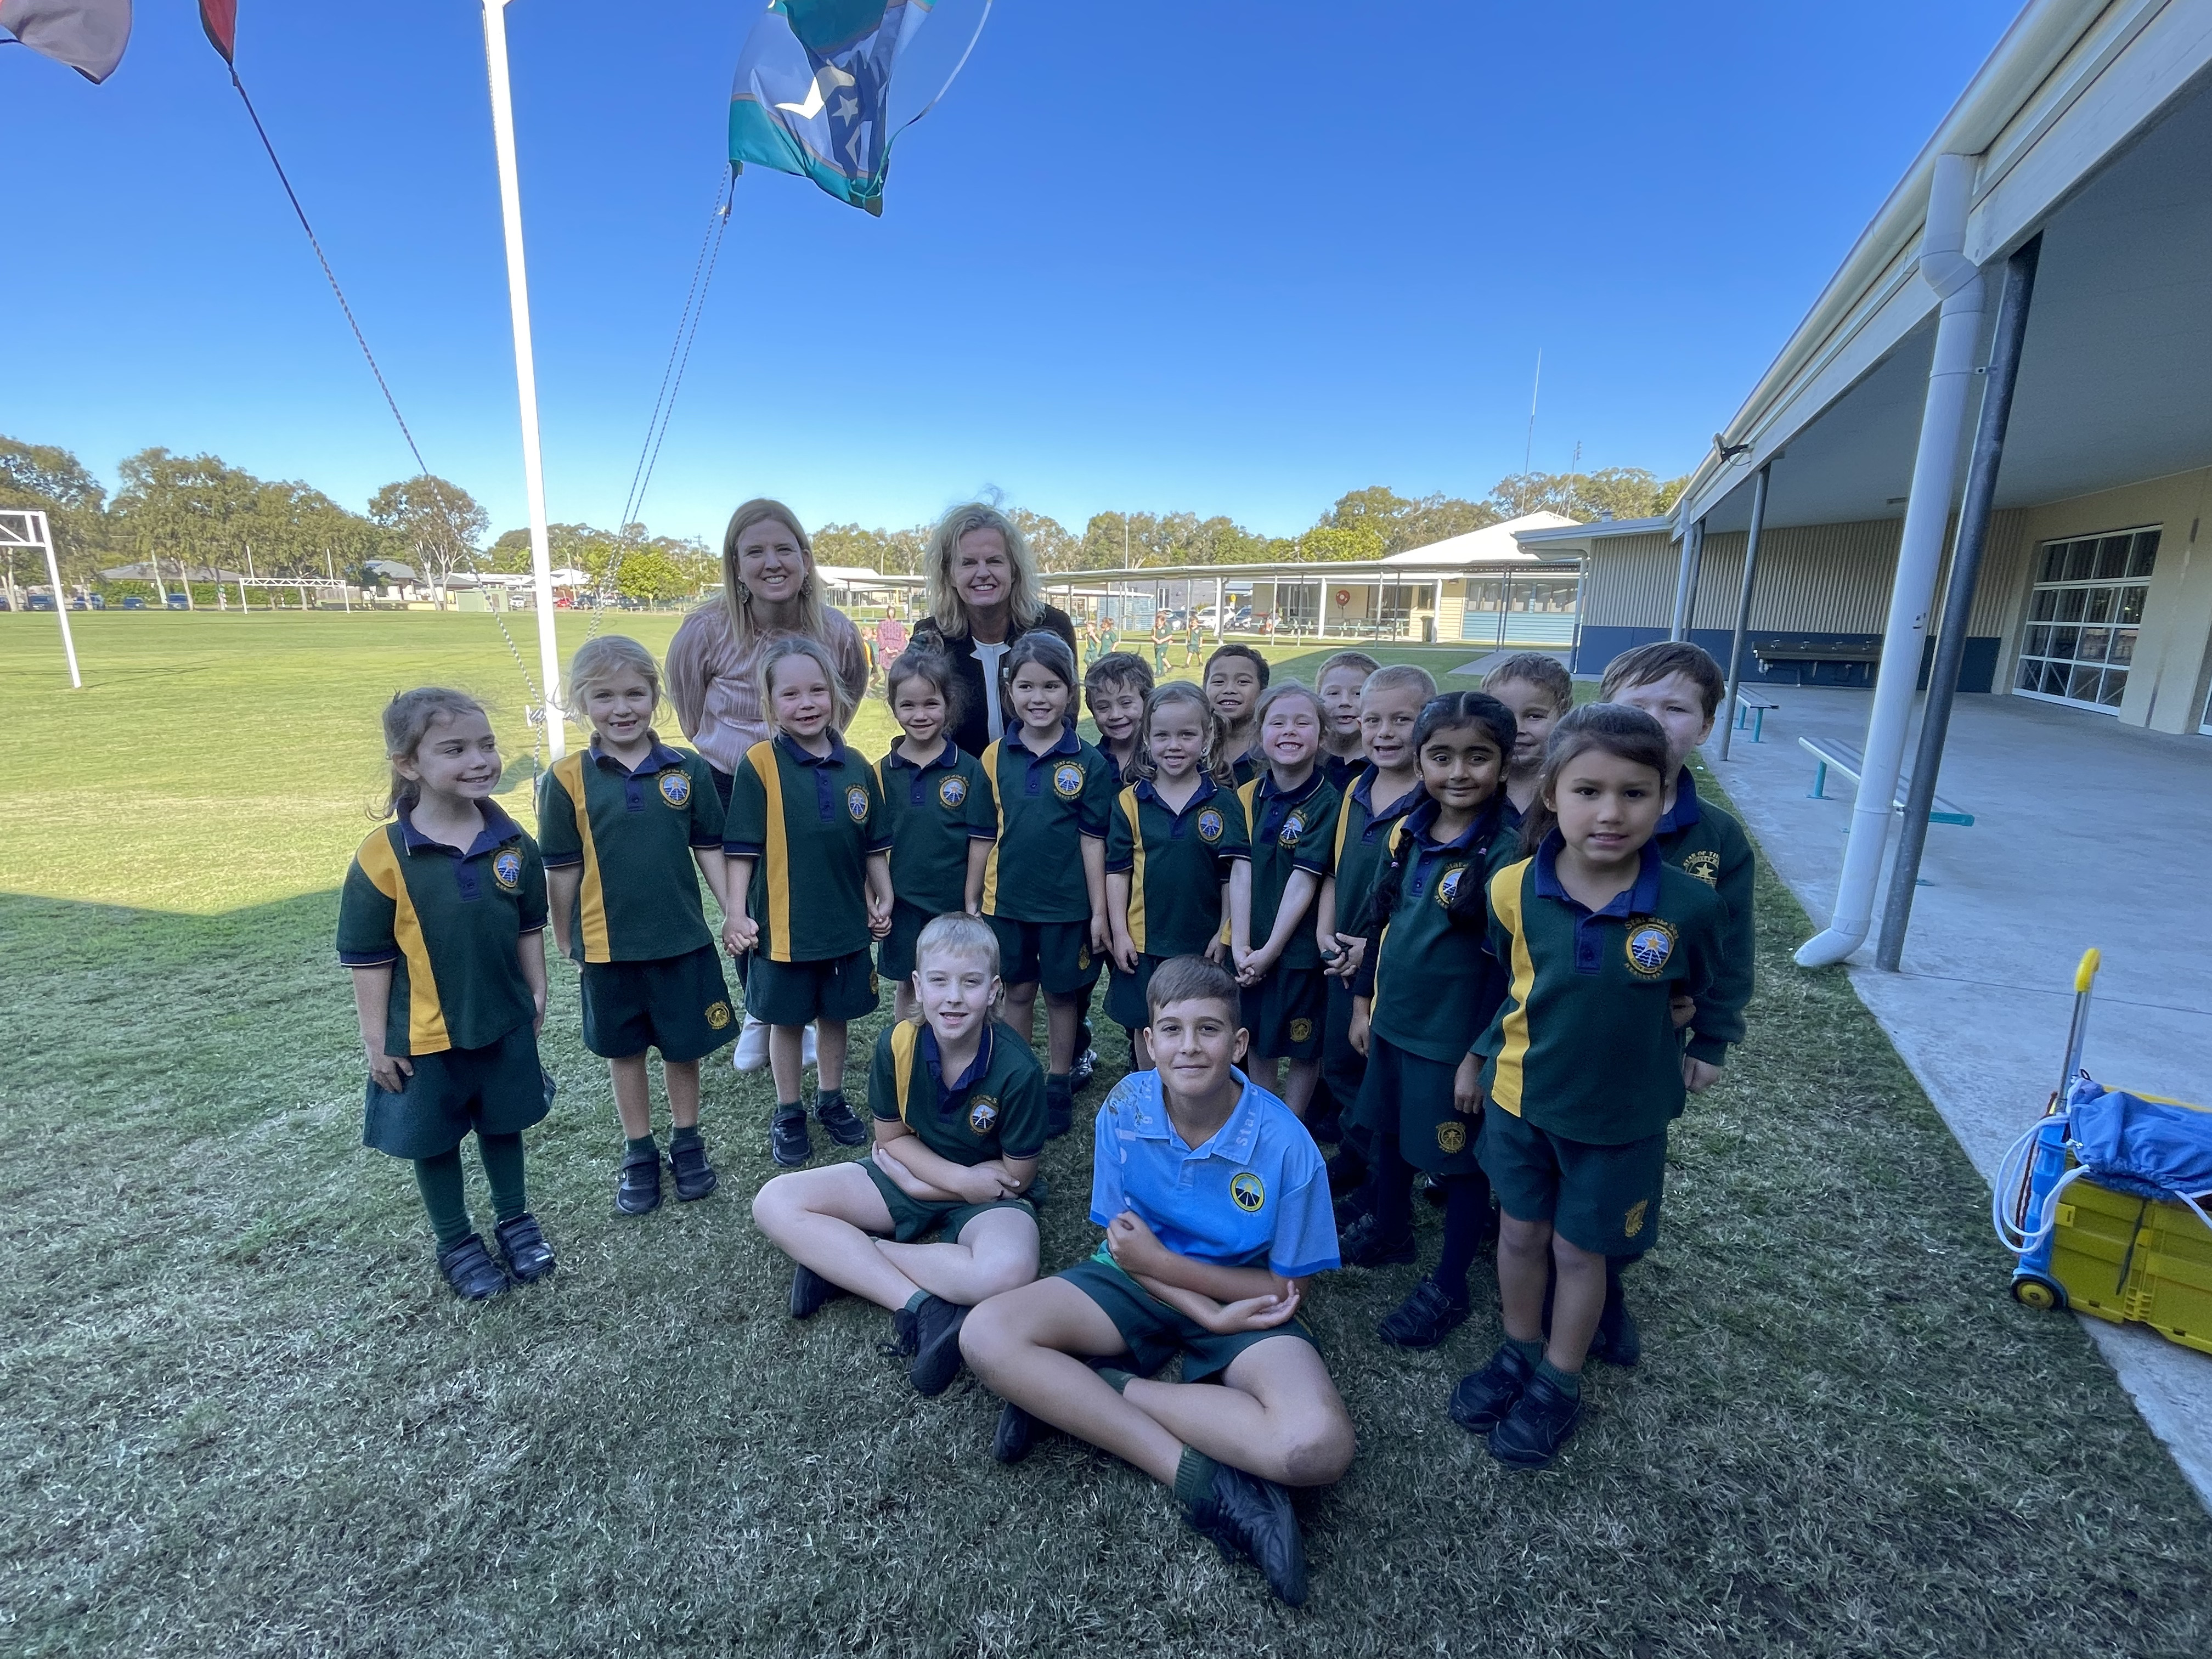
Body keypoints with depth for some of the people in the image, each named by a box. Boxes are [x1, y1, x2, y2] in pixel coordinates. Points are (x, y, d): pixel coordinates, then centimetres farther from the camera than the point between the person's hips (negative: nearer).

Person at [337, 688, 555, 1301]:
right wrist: (376, 1040, -8)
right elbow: (368, 957, -12)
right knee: (433, 1140, 15)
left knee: (503, 1124, 20)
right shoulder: (384, 855, -19)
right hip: (423, 1037, -2)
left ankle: (516, 1220, 41)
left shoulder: (513, 842, -9)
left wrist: (537, 995, 7)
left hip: (505, 1022, 3)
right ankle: (456, 1243, 36)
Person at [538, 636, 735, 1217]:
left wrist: (733, 913, -1)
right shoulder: (567, 779, -7)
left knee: (685, 1045, 14)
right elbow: (562, 869, -1)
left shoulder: (688, 770, -4)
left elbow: (709, 848, 3)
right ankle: (639, 1152, 33)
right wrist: (564, 942, 5)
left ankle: (686, 1141, 34)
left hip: (683, 939, 0)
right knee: (624, 1050, 16)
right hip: (608, 946, 0)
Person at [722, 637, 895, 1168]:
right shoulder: (759, 764, -10)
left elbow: (875, 845, 7)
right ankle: (788, 1113, 31)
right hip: (783, 925, -3)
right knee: (787, 1020, 13)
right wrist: (736, 912, -13)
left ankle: (832, 1100, 37)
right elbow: (742, 848, -9)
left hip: (846, 922, 3)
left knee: (836, 1014, 17)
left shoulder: (856, 767, -1)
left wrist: (883, 900, 6)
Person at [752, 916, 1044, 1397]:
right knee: (775, 1202, -14)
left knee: (1009, 1271, -38)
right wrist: (960, 1179, -18)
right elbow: (891, 1138, -2)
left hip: (989, 1194, -4)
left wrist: (917, 1183, -11)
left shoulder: (1018, 1070, -26)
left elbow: (1016, 1175, -14)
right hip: (907, 1175, 4)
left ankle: (840, 1260, -18)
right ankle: (923, 1308, -24)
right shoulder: (897, 1044, -17)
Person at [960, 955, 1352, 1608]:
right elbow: (1125, 1244, -6)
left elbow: (1288, 1288, -11)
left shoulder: (1286, 1147, -22)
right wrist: (1210, 1314, -20)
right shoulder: (1124, 1110, -15)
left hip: (1244, 1298, -2)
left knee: (1318, 1447, -32)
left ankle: (1072, 1393, -18)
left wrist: (1162, 1261, -17)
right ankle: (1207, 1485, -21)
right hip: (1136, 1282, 2)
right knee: (987, 1335, -23)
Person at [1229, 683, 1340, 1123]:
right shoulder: (1248, 796, 0)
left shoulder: (1325, 802, -11)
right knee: (1257, 1042, 17)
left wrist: (1271, 950, -17)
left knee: (1303, 1049, 10)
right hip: (1250, 948, 4)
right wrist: (1240, 945, -13)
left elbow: (1304, 882, -15)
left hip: (1298, 948, -4)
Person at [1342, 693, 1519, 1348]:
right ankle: (1387, 1229, 48)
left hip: (1455, 1041, -6)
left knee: (1460, 1164, 11)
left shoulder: (1505, 852, -19)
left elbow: (1506, 966, -18)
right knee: (1390, 1134, 24)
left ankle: (1449, 1287, 30)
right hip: (1393, 1024, 6)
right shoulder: (1407, 833, 0)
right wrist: (1363, 1002, 11)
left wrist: (1480, 1055, -16)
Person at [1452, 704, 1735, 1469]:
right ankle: (1518, 1353, 42)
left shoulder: (1690, 903, -21)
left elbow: (1712, 985, 2)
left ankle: (1560, 1383, 38)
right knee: (1521, 1231, 18)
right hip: (1520, 1096, 2)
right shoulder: (1514, 888, -18)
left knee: (1579, 1247, 14)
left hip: (1621, 1112, -1)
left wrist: (1708, 1047, 12)